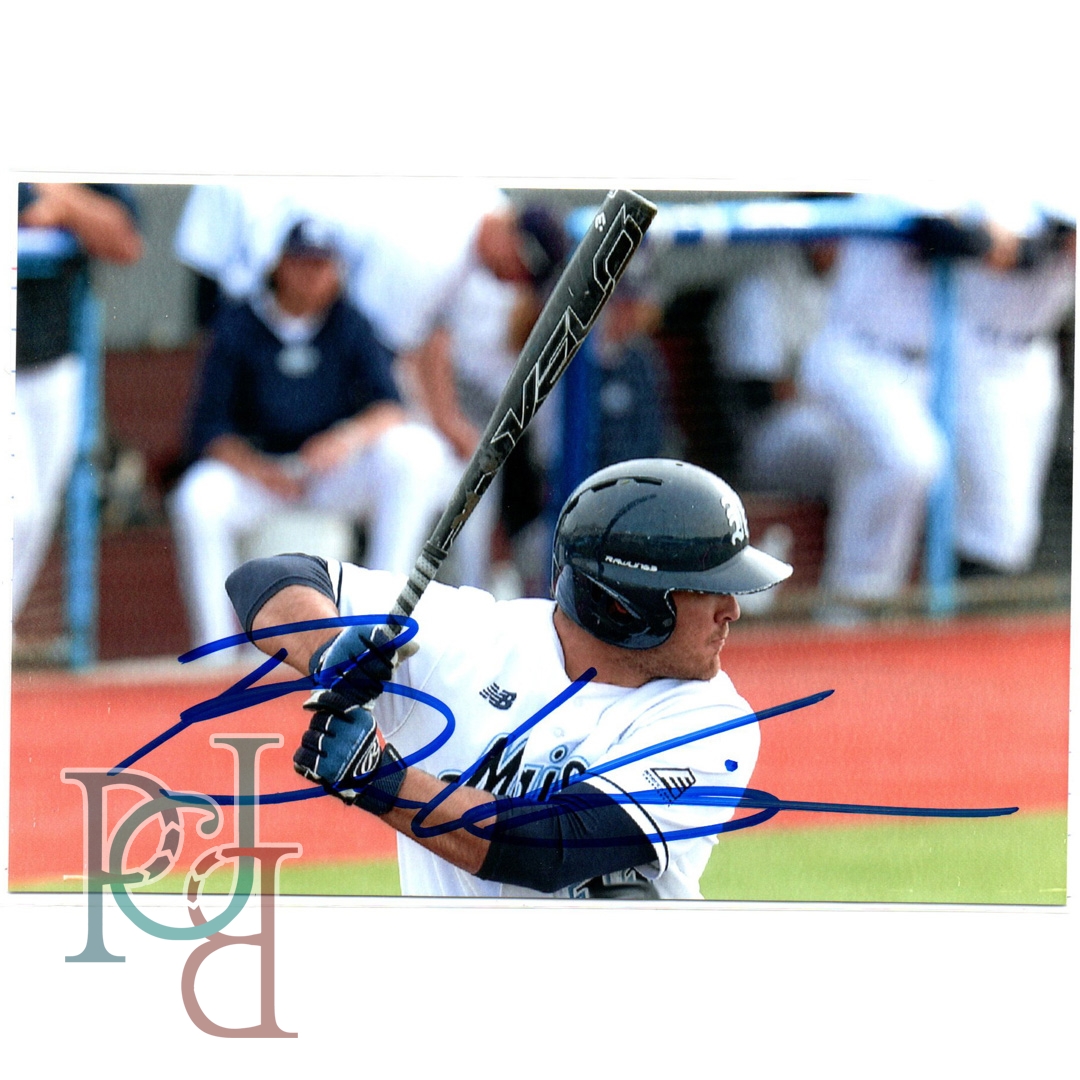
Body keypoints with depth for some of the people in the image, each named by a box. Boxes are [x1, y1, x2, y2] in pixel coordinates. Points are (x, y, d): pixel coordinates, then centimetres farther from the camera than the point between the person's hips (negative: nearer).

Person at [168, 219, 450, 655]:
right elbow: (208, 431, -9)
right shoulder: (238, 326, -4)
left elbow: (390, 409, -12)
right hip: (254, 467, -1)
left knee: (416, 449, -26)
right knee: (199, 499, -33)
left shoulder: (350, 325, 0)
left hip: (338, 471, 1)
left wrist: (350, 436, -35)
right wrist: (261, 472, -28)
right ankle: (215, 652, -25)